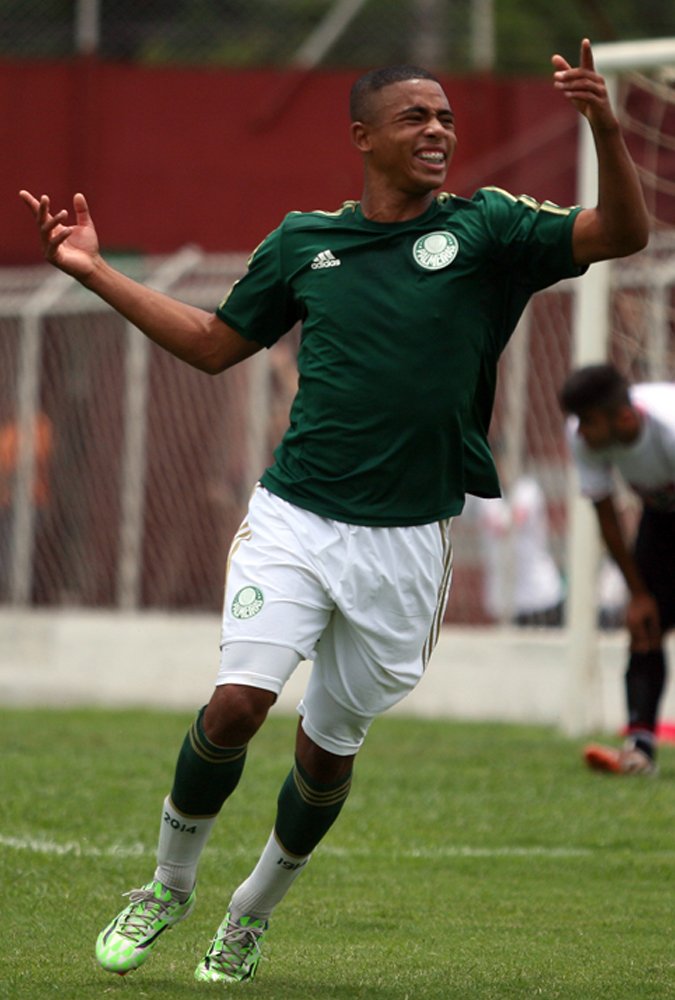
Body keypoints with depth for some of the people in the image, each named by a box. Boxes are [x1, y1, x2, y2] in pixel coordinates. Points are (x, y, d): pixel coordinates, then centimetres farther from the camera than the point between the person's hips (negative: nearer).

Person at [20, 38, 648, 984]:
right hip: (294, 518, 0)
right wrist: (95, 272, 15)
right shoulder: (303, 241, 6)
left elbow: (622, 233, -10)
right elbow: (214, 343, 19)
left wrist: (605, 126, -27)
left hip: (405, 542, 0)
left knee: (330, 746, 8)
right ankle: (168, 887, 6)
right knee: (239, 700, -17)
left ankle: (252, 915, 32)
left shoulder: (486, 227, 0)